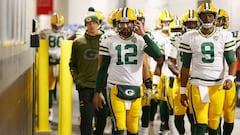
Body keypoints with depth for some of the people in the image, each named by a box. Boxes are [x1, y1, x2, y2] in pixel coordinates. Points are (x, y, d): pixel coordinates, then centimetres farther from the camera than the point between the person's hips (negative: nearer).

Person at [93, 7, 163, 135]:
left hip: (135, 89, 2)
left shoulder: (140, 41, 2)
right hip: (116, 89, -2)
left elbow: (158, 55, -15)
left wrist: (143, 35, -16)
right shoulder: (109, 42, 1)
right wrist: (97, 92, 5)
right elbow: (103, 69, 6)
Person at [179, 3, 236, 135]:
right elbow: (185, 66, 8)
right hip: (198, 85, -1)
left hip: (218, 86, 1)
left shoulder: (225, 36, 2)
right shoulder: (189, 37, 3)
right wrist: (182, 90, 8)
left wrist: (230, 78, -16)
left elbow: (232, 62, 4)